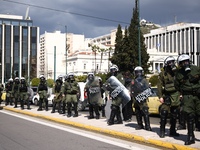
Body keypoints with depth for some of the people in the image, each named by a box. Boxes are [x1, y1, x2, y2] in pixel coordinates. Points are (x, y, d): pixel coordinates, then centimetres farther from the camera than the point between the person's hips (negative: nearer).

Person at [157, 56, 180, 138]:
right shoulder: (163, 73, -2)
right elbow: (159, 86, -2)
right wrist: (160, 96, -9)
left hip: (176, 95, 3)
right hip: (167, 96, -3)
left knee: (174, 114, 8)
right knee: (164, 113, -8)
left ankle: (172, 131, 19)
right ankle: (162, 131, 0)